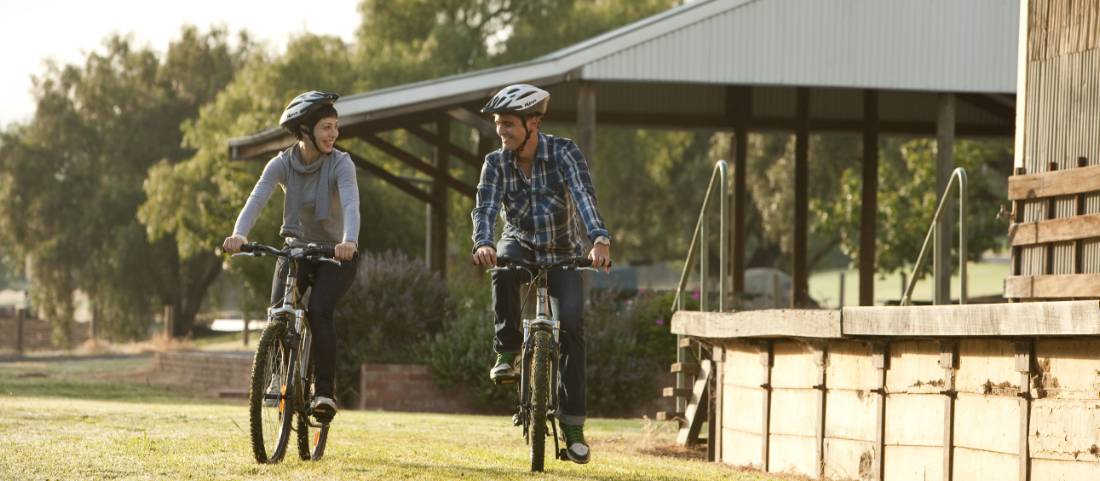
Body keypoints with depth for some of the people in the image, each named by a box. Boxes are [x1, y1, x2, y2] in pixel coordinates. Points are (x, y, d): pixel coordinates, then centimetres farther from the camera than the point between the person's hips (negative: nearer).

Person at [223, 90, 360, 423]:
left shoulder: (340, 164, -16)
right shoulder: (282, 164, -9)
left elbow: (350, 204, -33)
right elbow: (257, 199, -24)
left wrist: (349, 241, -54)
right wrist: (239, 234, -44)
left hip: (336, 254, -3)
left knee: (319, 311, -26)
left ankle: (325, 392, -18)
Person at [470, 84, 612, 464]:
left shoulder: (564, 153, -18)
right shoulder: (496, 163, -11)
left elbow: (584, 197, -32)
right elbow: (485, 208, -23)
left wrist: (600, 240, -50)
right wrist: (482, 244, -46)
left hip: (562, 254, -1)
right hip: (521, 245, 1)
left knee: (571, 326, -18)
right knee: (503, 267, -36)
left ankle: (573, 425, -12)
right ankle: (507, 352, -19)